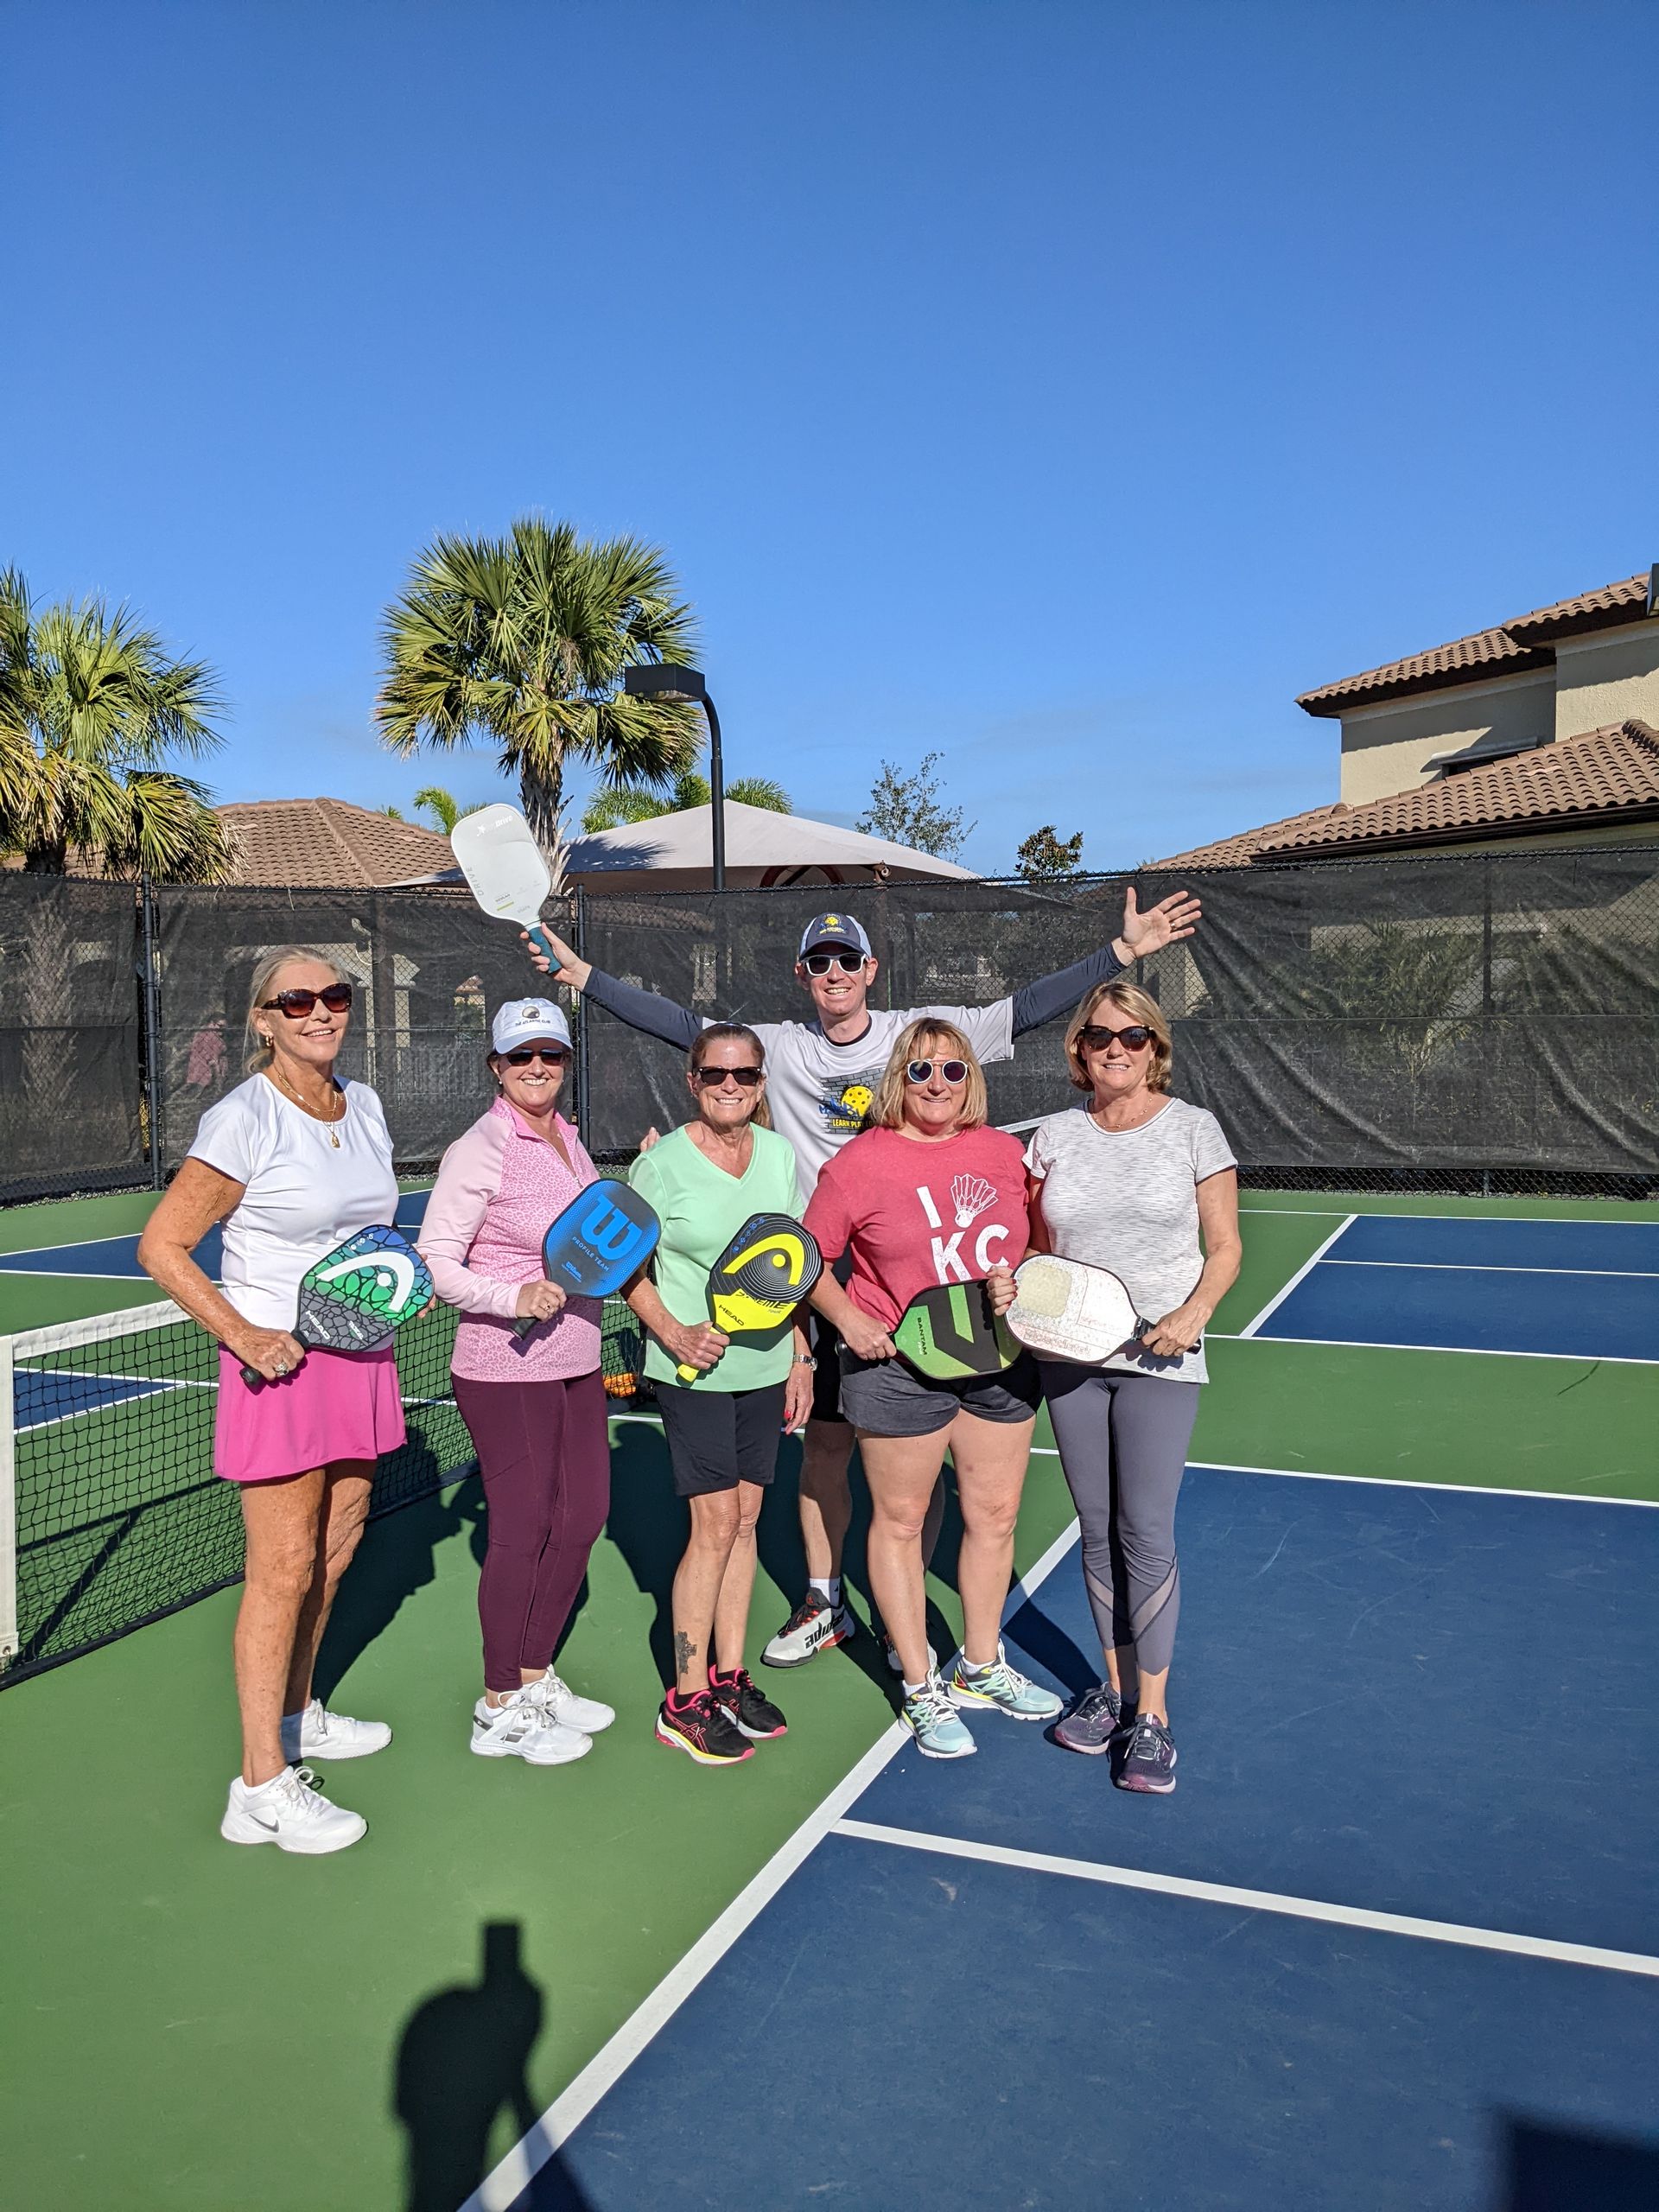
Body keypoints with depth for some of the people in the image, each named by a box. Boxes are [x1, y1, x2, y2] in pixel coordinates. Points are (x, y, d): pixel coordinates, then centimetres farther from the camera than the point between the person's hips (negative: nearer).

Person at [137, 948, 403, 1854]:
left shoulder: (365, 1107, 7)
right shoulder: (242, 1120, -15)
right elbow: (161, 1247, -12)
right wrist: (241, 1333, -20)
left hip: (360, 1355, 7)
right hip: (279, 1363, -7)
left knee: (332, 1551, 17)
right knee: (282, 1570, -3)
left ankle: (296, 1714, 37)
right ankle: (262, 1786, 8)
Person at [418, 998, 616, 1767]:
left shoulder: (567, 1138, 10)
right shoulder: (479, 1151, -14)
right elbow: (434, 1263, -16)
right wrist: (516, 1300, -27)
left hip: (575, 1364, 8)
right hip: (505, 1371, -8)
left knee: (583, 1516, 12)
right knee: (522, 1530, 0)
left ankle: (535, 1676, 30)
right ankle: (500, 1709, 18)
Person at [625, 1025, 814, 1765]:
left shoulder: (780, 1155, 5)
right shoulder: (661, 1163, -10)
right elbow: (630, 1270, -5)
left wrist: (800, 1355, 10)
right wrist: (677, 1335, -19)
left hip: (766, 1366, 5)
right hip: (694, 1370, -5)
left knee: (745, 1517, 10)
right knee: (715, 1523, -5)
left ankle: (729, 1677, 23)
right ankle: (685, 1701, 8)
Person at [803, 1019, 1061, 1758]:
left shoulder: (1006, 1152, 1)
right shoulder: (860, 1163, -10)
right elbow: (810, 1257, -2)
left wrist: (1019, 1281, -8)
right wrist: (850, 1320, -14)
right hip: (898, 1365, -4)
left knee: (995, 1514, 14)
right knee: (900, 1521, 7)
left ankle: (980, 1668, 36)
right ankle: (922, 1689, 25)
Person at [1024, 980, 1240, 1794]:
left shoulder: (1193, 1128, -2)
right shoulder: (1053, 1136, 6)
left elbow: (1224, 1246, 0)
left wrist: (1195, 1311, -16)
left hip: (1158, 1359, -3)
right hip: (1068, 1353, 3)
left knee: (1146, 1534, -4)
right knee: (1098, 1530, 11)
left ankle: (1152, 1713, 10)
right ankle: (1115, 1687, 27)